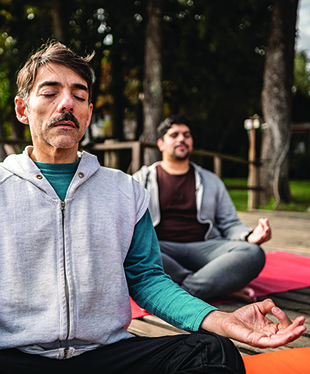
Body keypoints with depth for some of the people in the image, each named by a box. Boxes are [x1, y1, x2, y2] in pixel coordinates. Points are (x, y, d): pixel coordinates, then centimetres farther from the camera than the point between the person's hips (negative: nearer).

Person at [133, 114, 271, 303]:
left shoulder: (211, 181, 24)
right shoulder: (142, 179, 17)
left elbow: (230, 224, 18)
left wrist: (250, 236, -6)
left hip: (205, 247, 2)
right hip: (161, 249, -1)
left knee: (253, 253, -26)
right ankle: (222, 287, -29)